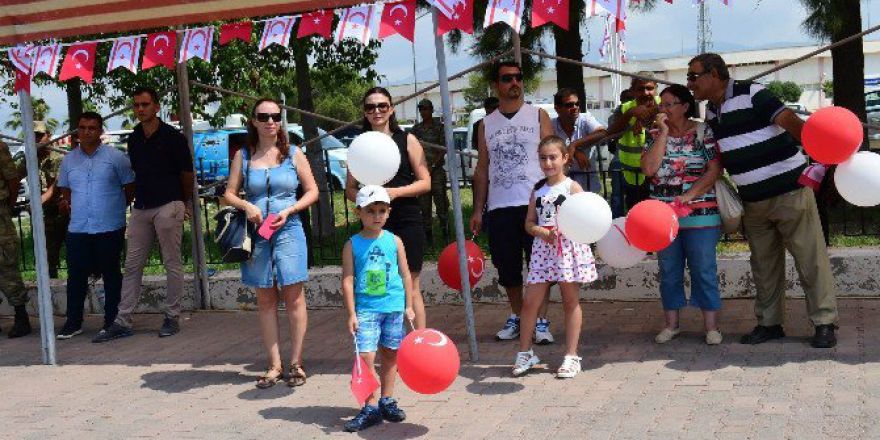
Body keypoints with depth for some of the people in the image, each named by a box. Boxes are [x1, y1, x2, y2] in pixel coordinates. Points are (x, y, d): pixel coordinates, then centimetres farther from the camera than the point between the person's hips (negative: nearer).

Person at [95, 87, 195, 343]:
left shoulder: (172, 137, -5)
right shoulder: (133, 139, 12)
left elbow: (187, 173, 2)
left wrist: (186, 202, 10)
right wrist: (137, 198, 17)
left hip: (168, 206, -6)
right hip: (141, 208, 6)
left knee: (172, 264, 1)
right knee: (132, 266, 5)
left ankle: (172, 317, 10)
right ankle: (122, 322, 8)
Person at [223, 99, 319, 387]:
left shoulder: (293, 154, 4)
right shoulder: (243, 156, 7)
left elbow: (312, 191, 5)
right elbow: (229, 194, 8)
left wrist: (288, 211, -9)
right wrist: (247, 206, -12)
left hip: (288, 231, -2)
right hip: (257, 233, 2)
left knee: (293, 297, -1)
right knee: (265, 300, 6)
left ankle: (296, 363, 8)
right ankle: (275, 365, 13)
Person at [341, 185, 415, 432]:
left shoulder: (394, 241, 4)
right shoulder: (353, 245, -2)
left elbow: (405, 275, 9)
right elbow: (348, 280, -4)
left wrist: (408, 307, 7)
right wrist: (351, 314, -8)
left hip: (393, 307, 2)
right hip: (365, 308, -2)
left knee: (389, 355, 11)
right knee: (365, 357, -10)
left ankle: (386, 401, 25)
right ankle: (371, 408, -2)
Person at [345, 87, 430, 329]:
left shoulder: (407, 140, 2)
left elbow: (425, 182, 0)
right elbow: (350, 188, 9)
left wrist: (395, 192, -15)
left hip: (407, 221, -2)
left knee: (411, 286, 3)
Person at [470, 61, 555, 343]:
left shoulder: (538, 116, 6)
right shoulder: (487, 124, 12)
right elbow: (482, 169, 12)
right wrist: (478, 210, 6)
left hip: (535, 204, -2)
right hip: (499, 207, 3)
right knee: (508, 268, 7)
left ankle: (541, 321, 4)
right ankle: (516, 317, 21)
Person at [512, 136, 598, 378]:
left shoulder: (573, 187, -2)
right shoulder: (538, 189, 11)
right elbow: (529, 223, 9)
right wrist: (542, 232, -11)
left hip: (569, 248, -4)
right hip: (543, 249, 4)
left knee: (571, 301, 4)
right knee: (530, 301, 1)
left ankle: (571, 356, 11)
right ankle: (525, 352, 16)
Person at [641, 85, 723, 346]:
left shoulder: (703, 133, -2)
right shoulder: (656, 135, 8)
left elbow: (714, 170, -9)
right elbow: (649, 169, -6)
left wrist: (687, 197, -17)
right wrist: (663, 133, -7)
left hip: (700, 214, -4)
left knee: (704, 271, 0)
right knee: (669, 272, 10)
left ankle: (711, 326, 6)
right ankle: (671, 324, 20)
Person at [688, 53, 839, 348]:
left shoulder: (751, 95, -14)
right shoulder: (711, 112, 9)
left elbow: (788, 120, -25)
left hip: (789, 191, -7)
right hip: (753, 201, 8)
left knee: (810, 258, -2)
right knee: (763, 264, 13)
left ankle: (825, 323, 4)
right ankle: (769, 323, 23)